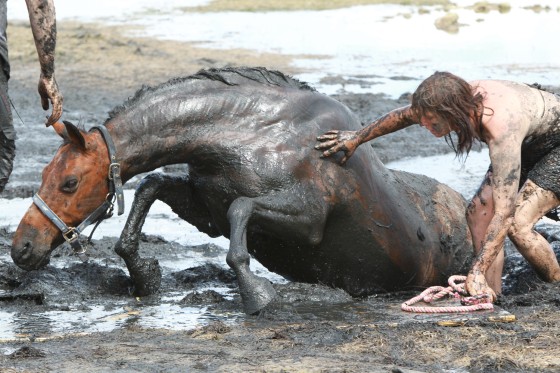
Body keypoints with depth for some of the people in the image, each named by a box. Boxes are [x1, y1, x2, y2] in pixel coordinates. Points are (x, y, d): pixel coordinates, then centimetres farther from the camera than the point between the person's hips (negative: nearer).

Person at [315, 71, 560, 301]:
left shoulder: (501, 131, -42)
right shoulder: (460, 98, -19)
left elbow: (504, 213, -44)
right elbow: (403, 116, 4)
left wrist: (476, 273, -47)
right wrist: (357, 138, 17)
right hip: (529, 145, 8)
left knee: (517, 224, -22)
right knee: (478, 212, -5)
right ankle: (493, 295, -4)